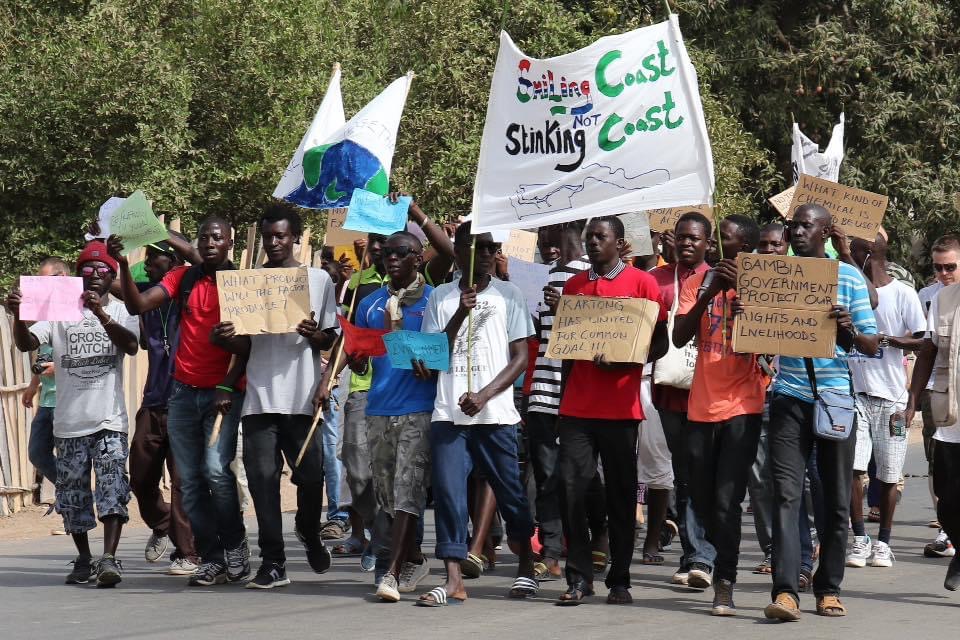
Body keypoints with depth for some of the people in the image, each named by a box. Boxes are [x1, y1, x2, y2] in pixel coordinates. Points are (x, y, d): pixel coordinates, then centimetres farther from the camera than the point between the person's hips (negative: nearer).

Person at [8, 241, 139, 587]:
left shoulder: (120, 311, 3)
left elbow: (131, 345, -16)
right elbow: (27, 343, -5)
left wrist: (101, 314, -31)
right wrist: (18, 315, -26)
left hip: (109, 419, -2)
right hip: (69, 421, 2)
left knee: (112, 488, -15)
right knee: (72, 492, 9)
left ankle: (108, 558, -23)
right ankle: (84, 559, 22)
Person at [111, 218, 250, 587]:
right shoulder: (182, 279, 9)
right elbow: (138, 306, -2)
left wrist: (227, 388, -15)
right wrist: (123, 266, -15)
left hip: (223, 393, -4)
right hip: (184, 391, 4)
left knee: (215, 469, -19)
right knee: (190, 480, 3)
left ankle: (235, 546, -2)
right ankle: (212, 559, 8)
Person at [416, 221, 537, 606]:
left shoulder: (508, 295, 6)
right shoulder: (441, 298, 11)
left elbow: (520, 358, 2)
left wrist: (483, 395, -11)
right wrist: (460, 315, -7)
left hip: (495, 414, -1)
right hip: (448, 414, 1)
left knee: (509, 491, 4)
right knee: (447, 492, -7)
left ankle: (526, 567, 24)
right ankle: (454, 580, -7)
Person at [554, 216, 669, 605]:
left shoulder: (642, 283, 2)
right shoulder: (574, 285, 14)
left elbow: (659, 344, 0)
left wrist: (621, 362, -16)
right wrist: (564, 398, 13)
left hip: (620, 407, -3)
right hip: (577, 408, 3)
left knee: (621, 494, 2)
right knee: (571, 489, -6)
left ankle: (619, 580, 8)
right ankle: (579, 577, -1)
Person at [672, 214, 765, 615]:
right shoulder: (700, 282, 9)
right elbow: (680, 337, 1)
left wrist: (740, 290, -14)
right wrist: (709, 294, -10)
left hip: (742, 404, -4)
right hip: (701, 402, 4)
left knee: (727, 500, -9)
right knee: (701, 494, 11)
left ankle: (724, 583, -7)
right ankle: (704, 557, 32)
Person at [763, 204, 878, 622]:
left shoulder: (849, 278, 4)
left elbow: (872, 346, 3)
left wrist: (849, 331, -19)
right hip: (790, 398, 0)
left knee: (837, 499, 6)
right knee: (786, 493, -11)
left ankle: (829, 588, 15)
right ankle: (785, 591, -17)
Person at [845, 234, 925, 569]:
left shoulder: (902, 294, -2)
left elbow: (922, 341, -3)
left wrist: (888, 339, -15)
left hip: (890, 395, -2)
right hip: (853, 391, 2)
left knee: (888, 474, 5)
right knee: (852, 467, -8)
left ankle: (883, 542, 17)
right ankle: (859, 540, 1)